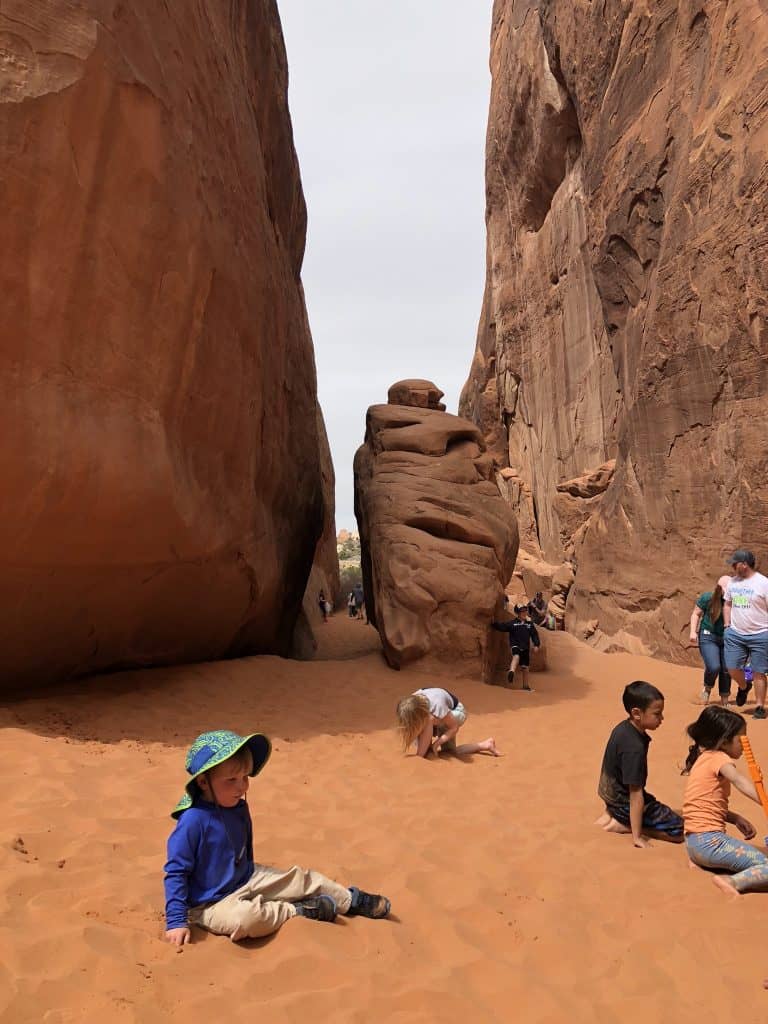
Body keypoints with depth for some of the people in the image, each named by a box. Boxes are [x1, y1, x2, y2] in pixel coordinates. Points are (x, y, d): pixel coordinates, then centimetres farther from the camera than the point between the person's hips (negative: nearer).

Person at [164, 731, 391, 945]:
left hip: (246, 881, 8)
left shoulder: (239, 808, 0)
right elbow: (176, 872, -20)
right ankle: (297, 911, -11)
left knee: (299, 878, 5)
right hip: (211, 904, -8)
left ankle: (351, 900, 25)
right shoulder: (193, 820, -26)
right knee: (244, 918, -37)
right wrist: (176, 922, -20)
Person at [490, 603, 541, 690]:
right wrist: (494, 624, -26)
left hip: (525, 648, 4)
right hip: (515, 646, -4)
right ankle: (511, 672, -57)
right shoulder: (512, 623, -1)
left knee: (524, 667, 9)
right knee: (516, 656, -36)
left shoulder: (529, 624, 9)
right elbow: (502, 627, -11)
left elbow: (534, 634, 13)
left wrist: (536, 644, 2)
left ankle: (525, 686, 22)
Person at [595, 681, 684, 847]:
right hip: (625, 801, -9)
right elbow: (635, 794, -29)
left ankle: (612, 815, 13)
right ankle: (621, 825, -5)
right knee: (678, 831, -5)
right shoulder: (635, 748, -32)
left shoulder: (623, 727, -4)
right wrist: (637, 837, -24)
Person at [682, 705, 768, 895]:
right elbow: (739, 781, -30)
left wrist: (736, 819, 7)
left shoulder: (703, 758, 17)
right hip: (709, 841, -9)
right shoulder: (718, 758, -9)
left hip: (694, 842, 9)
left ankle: (701, 862, 8)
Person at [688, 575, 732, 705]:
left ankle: (725, 701, 23)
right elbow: (696, 614, 2)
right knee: (713, 667, -16)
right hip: (708, 637, -2)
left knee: (726, 670, 5)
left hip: (727, 639, 2)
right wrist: (693, 632, -6)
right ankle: (707, 687, 17)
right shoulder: (707, 597, -9)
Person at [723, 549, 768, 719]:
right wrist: (727, 625, 11)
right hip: (735, 634, 5)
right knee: (732, 668, 4)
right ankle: (743, 687, 36)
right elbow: (727, 604, 20)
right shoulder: (732, 582, 8)